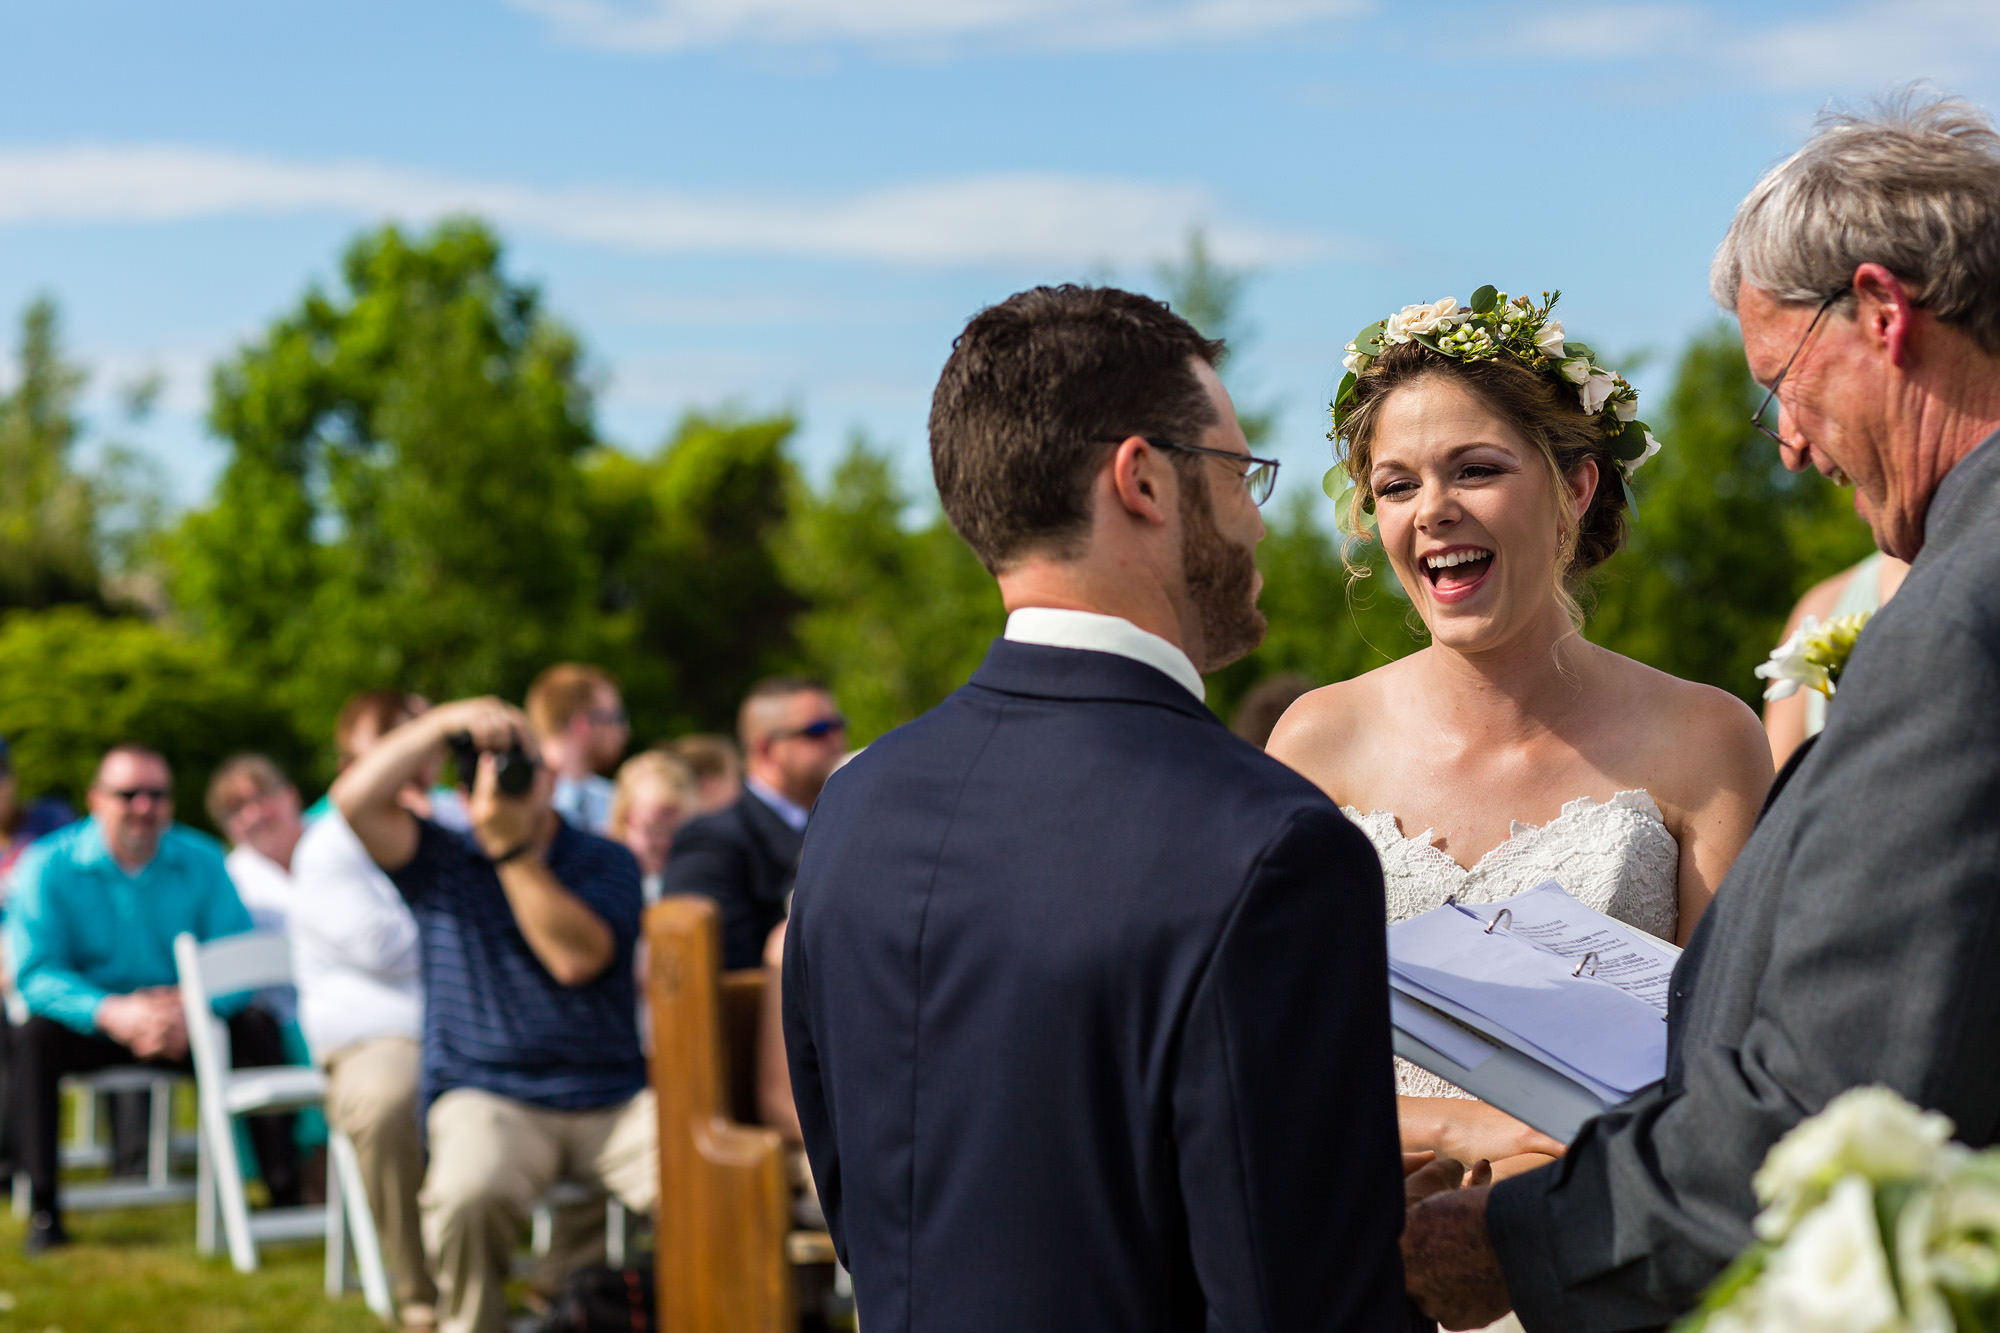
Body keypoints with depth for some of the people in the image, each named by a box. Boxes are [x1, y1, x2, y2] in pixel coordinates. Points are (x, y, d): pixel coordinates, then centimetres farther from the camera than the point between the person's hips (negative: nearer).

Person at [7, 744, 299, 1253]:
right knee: (35, 1035, -32)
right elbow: (34, 973, -18)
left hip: (187, 1023, 2)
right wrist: (112, 1012, -35)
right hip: (90, 1021, -2)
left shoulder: (202, 862, -3)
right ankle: (43, 1207, -27)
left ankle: (285, 1190, -18)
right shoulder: (47, 867, -10)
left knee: (256, 1026, -23)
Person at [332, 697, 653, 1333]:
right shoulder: (441, 864, 13)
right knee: (469, 1192, -35)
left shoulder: (605, 862, 9)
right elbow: (355, 799, -4)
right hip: (488, 1097, 0)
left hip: (614, 1095, 0)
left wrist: (513, 847, -11)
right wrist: (445, 722, -7)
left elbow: (577, 958, -9)